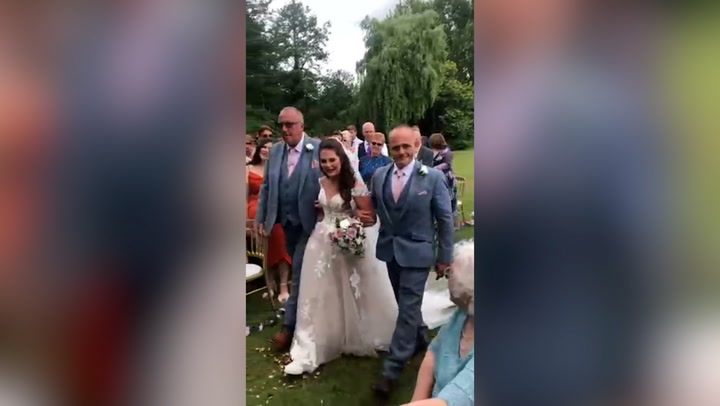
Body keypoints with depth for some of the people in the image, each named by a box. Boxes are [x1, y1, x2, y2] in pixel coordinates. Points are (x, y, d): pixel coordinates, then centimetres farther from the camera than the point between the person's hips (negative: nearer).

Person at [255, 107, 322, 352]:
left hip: (309, 222, -6)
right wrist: (260, 217, 4)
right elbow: (266, 187, 8)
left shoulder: (319, 149, -11)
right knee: (299, 271, 18)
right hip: (287, 222, 6)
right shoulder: (275, 151, 5)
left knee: (299, 272, -2)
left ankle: (289, 326, 7)